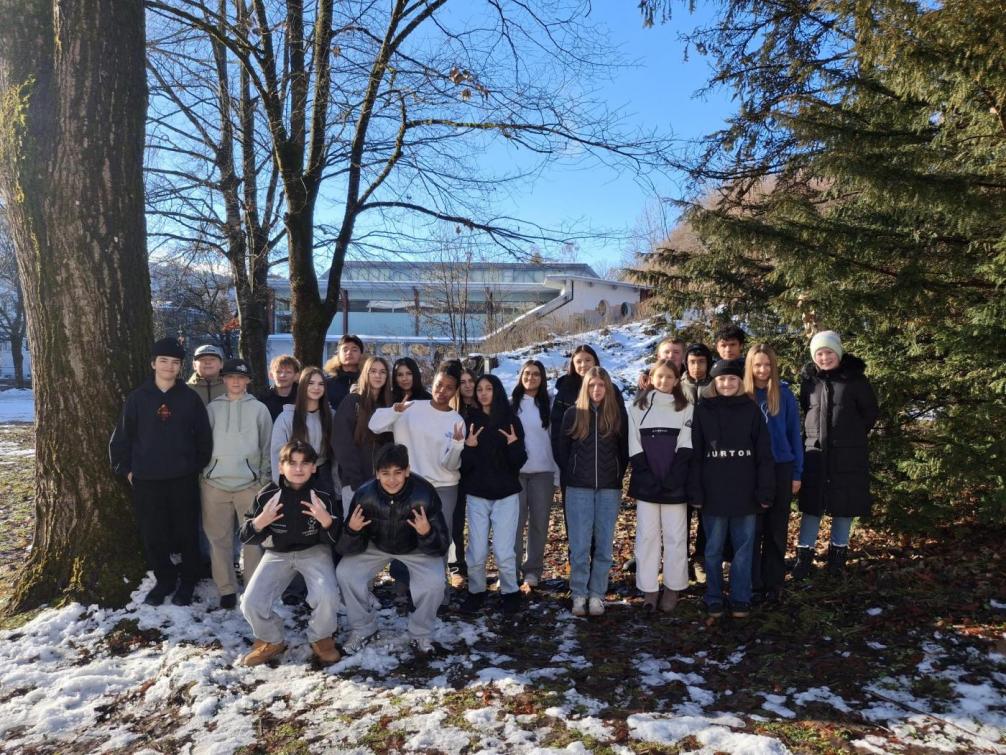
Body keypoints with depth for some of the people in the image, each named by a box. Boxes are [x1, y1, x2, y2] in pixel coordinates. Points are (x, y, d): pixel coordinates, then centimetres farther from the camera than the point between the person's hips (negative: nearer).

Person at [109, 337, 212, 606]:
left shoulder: (190, 397, 0)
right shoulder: (137, 398, 2)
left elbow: (204, 436, 4)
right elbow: (121, 437, 6)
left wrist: (198, 466, 3)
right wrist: (125, 469, 3)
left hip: (184, 479, -1)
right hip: (146, 480, 1)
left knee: (186, 533, 6)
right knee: (153, 535, 8)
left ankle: (187, 581, 22)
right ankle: (164, 579, 26)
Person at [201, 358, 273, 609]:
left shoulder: (259, 409, 5)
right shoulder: (212, 408, 8)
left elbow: (267, 447, 7)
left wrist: (265, 480, 4)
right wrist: (201, 475, 5)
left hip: (249, 483, -1)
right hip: (215, 483, 1)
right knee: (219, 538, 5)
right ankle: (226, 589, 15)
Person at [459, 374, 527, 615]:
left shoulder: (511, 420, 1)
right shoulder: (469, 421, 2)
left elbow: (519, 461, -1)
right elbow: (462, 463, -1)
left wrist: (514, 445, -20)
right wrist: (468, 447, -20)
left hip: (506, 495, -1)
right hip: (477, 495, 1)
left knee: (504, 552, -4)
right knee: (476, 552, 2)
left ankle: (510, 593, 19)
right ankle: (476, 592, 25)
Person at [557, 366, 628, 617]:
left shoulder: (618, 414, 3)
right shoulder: (573, 413, 2)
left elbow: (624, 450, 8)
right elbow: (563, 449, 7)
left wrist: (617, 478, 3)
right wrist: (571, 477, 5)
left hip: (609, 489, 1)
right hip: (578, 489, -1)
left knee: (604, 545, 5)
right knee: (579, 545, 0)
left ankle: (597, 594, 15)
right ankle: (579, 594, 11)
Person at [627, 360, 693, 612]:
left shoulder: (686, 409, 6)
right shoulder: (637, 408, 7)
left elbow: (686, 447, -1)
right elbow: (634, 448, 2)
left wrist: (672, 479, -12)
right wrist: (648, 478, -8)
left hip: (675, 485, 0)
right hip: (646, 484, 1)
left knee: (675, 536, 2)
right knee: (647, 535, 3)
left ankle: (672, 588, 12)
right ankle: (649, 588, 9)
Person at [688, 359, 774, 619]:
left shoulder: (752, 410, 3)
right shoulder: (703, 411, 2)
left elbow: (764, 454, 1)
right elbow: (694, 455, 0)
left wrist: (765, 491, -3)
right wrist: (695, 492, -5)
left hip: (745, 494, 0)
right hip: (713, 494, 0)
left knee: (743, 550, 8)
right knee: (713, 551, 8)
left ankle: (741, 599, 20)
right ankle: (714, 600, 20)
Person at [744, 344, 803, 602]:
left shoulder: (785, 394, 0)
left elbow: (794, 434, 3)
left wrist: (797, 473, 0)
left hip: (781, 469, 0)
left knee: (777, 529, 8)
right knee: (753, 529, 5)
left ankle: (774, 583, 18)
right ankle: (753, 583, 14)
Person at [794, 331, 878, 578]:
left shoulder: (854, 378, -5)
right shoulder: (809, 379, 2)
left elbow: (871, 412, 4)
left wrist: (854, 436, 6)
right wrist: (813, 435, 9)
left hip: (848, 454, -1)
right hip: (815, 451, 1)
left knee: (844, 504, 7)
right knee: (812, 505, 2)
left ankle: (838, 554, 21)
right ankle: (804, 556, 8)